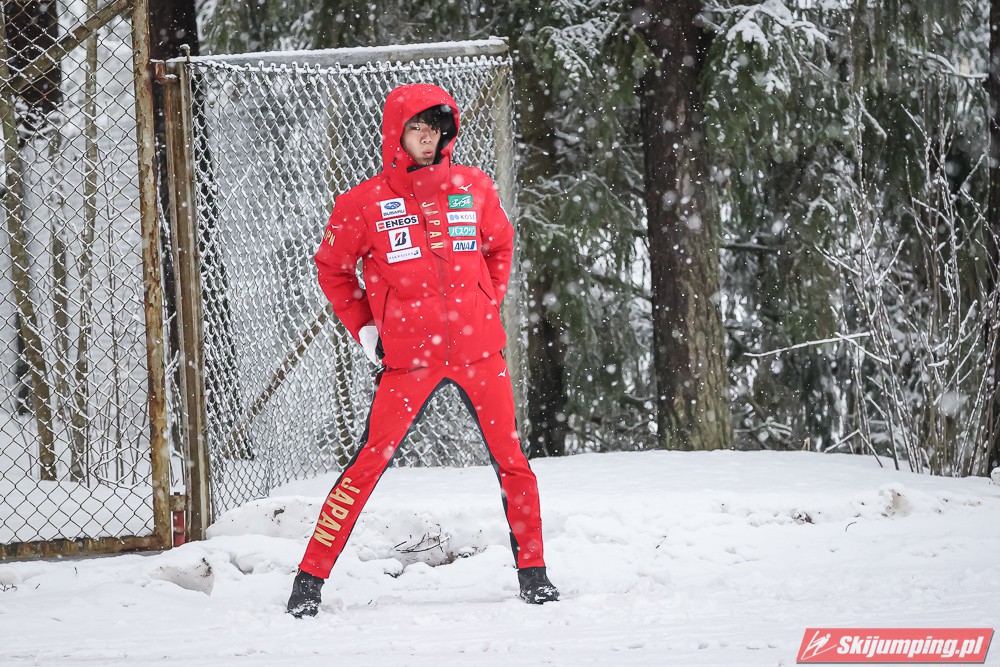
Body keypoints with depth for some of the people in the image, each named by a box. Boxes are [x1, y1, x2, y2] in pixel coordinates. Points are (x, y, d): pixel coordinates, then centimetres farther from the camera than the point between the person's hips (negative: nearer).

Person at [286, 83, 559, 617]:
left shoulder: (473, 187, 5)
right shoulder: (365, 202, -2)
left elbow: (499, 246, 22)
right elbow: (332, 268, 11)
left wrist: (489, 305, 13)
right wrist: (363, 327, 3)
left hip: (478, 347, 3)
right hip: (408, 354, -3)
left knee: (511, 458, 4)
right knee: (370, 460, -8)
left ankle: (533, 573, 19)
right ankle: (310, 578, -2)